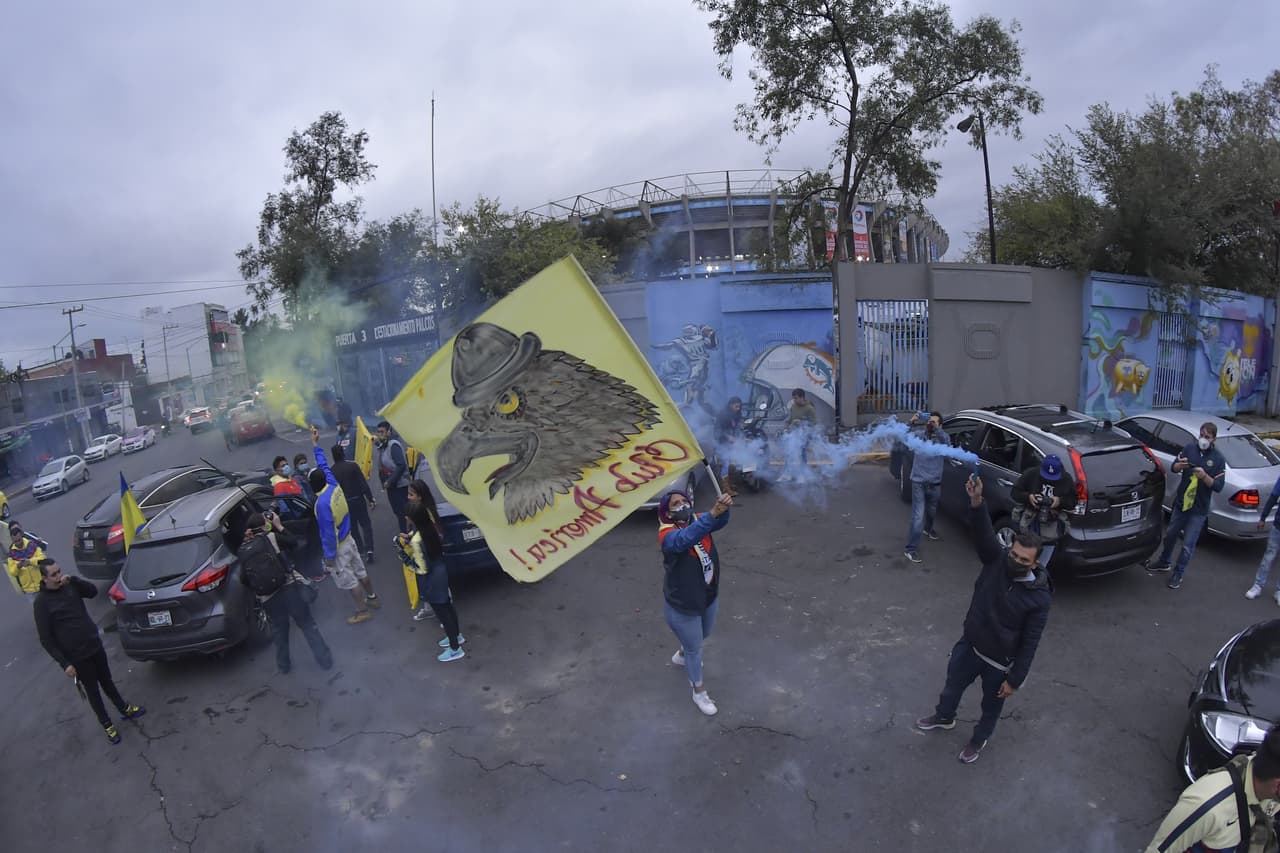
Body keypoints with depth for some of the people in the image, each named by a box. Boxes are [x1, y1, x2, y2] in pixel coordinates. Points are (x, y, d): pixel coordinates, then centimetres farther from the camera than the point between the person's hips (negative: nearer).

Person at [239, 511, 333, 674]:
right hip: (290, 587, -2)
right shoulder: (271, 537, -11)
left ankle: (284, 665, 36)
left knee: (279, 631, 22)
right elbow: (294, 543, 4)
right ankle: (325, 660, 15)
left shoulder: (244, 549, -1)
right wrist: (279, 526, 7)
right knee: (308, 625, 10)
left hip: (267, 597, 3)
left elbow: (244, 578, 4)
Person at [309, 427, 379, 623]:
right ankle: (372, 598, 39)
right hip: (348, 539, 8)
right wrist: (315, 444, 13)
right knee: (360, 572, 22)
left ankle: (363, 611, 20)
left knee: (349, 581, 7)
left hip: (338, 547, -8)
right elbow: (323, 465, 7)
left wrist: (329, 556, -17)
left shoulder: (322, 503, -31)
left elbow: (328, 533, -26)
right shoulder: (334, 485, -10)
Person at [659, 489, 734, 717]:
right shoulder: (667, 535, -28)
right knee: (695, 648, 15)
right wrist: (713, 513, -62)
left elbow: (719, 522, -31)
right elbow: (685, 539, -50)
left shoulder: (698, 520, -11)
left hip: (709, 597, 6)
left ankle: (681, 655, 63)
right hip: (682, 606, -6)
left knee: (703, 635, 31)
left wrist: (723, 508, -55)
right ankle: (699, 692, 41)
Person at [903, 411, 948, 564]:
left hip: (935, 483, 3)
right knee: (918, 515, -11)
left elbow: (948, 446, -27)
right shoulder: (918, 435, -6)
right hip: (918, 482, -3)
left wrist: (937, 429, -38)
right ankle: (911, 549, -7)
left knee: (932, 511, 25)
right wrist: (911, 424, -32)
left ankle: (928, 529, 58)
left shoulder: (942, 437, -6)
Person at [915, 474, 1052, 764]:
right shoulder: (996, 561, -17)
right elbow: (984, 532, -35)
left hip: (999, 661, -3)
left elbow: (1029, 644, -17)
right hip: (969, 644, 4)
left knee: (991, 706, 22)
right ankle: (944, 717, 55)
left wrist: (1014, 679, -13)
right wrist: (976, 501, -54)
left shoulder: (1039, 598, -24)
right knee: (953, 684, 26)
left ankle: (979, 739, 51)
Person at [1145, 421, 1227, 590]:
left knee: (1188, 545, 3)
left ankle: (1178, 574, 19)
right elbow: (1173, 468, 1)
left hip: (1199, 509, -3)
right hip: (1180, 502, 3)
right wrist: (1179, 465, -22)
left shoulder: (1218, 459, -8)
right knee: (1170, 535, 19)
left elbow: (1218, 486, -10)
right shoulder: (1190, 448, -2)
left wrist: (1204, 476, -28)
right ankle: (1163, 563, 39)